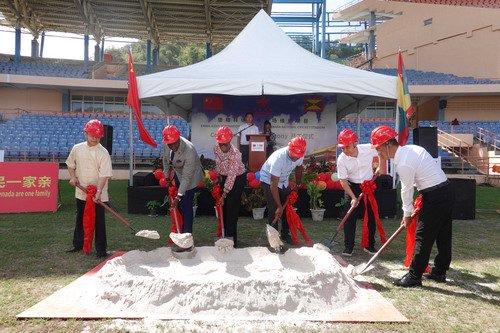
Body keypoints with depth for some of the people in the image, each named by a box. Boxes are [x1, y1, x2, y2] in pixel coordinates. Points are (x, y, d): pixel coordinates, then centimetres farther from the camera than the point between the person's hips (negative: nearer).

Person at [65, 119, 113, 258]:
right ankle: (78, 245, 33)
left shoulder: (103, 153, -12)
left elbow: (104, 175, -17)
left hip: (98, 195, -5)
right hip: (81, 192, 5)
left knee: (99, 221, 0)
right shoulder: (77, 148, 3)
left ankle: (101, 249, 9)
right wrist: (73, 177, 1)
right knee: (80, 219, 18)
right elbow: (71, 164, 19)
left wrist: (98, 191, -27)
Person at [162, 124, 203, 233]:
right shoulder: (167, 144, -18)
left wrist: (178, 196, -33)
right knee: (178, 204, 15)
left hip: (191, 176, -7)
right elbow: (166, 159, 5)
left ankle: (187, 233, 7)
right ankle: (181, 229, 32)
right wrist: (167, 175, 6)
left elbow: (186, 177, -34)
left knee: (186, 205, -6)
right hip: (178, 173, 7)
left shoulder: (189, 151, -37)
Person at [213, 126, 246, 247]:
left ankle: (232, 237, 3)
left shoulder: (235, 154, -32)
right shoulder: (216, 148, -13)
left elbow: (231, 176, -32)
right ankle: (225, 234, 23)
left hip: (237, 179, -6)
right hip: (225, 177, 7)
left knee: (232, 208, -7)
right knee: (223, 207, 10)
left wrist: (224, 195, -31)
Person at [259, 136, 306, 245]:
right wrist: (279, 206, -34)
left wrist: (297, 186, 10)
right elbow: (273, 185, -35)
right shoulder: (278, 157, -38)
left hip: (283, 181, 6)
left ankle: (285, 234, 21)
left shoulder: (300, 155, -20)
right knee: (274, 210, -11)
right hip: (268, 180, -6)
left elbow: (298, 169, 5)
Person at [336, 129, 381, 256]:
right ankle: (348, 247, 6)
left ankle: (370, 245, 23)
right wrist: (353, 197, -22)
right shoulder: (341, 160, -20)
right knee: (350, 217, -4)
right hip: (352, 187, -1)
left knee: (371, 217, 8)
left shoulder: (368, 149, -18)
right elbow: (343, 180, -16)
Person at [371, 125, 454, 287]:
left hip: (435, 197, -10)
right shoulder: (411, 148, 7)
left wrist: (407, 214, 4)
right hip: (446, 190, 10)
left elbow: (406, 190, -11)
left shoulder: (403, 164, -21)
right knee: (443, 236, 16)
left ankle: (414, 277, 6)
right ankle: (439, 272, 30)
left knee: (423, 237, -2)